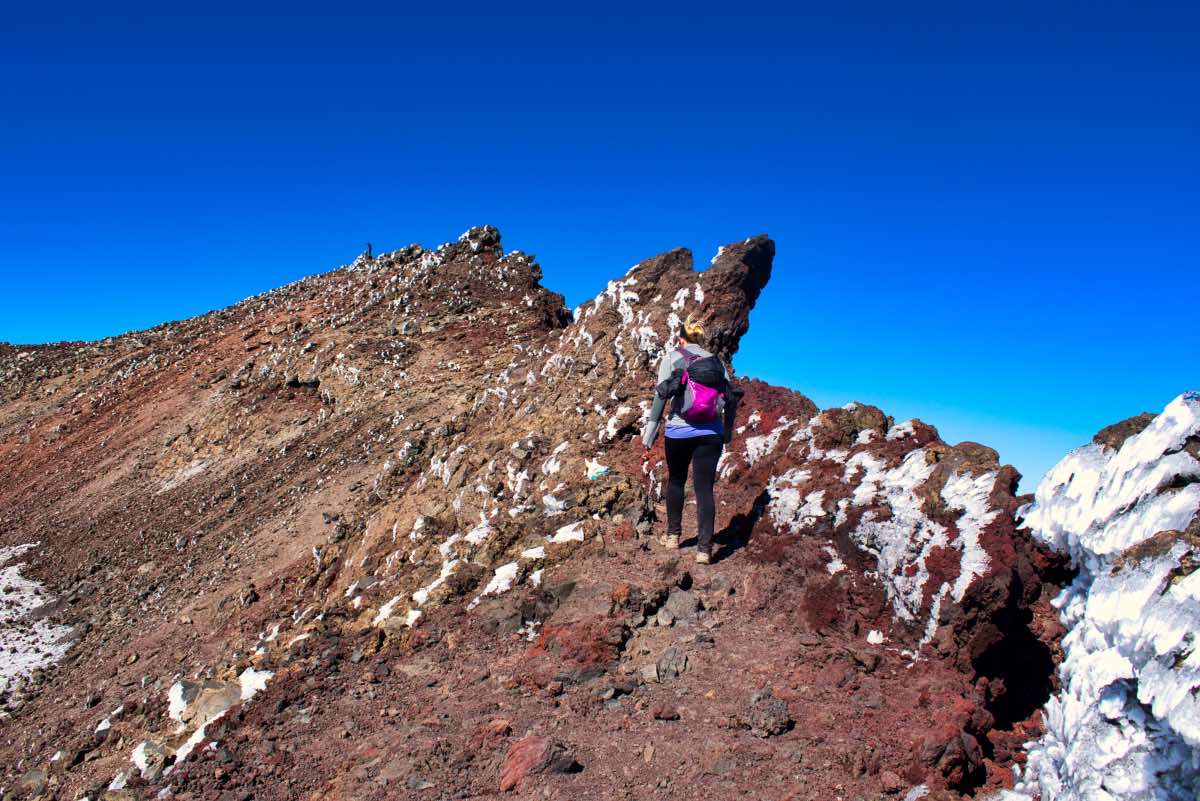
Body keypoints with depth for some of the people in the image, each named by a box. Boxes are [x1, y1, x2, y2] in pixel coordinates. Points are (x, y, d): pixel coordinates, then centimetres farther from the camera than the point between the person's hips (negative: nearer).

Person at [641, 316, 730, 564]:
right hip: (710, 433, 1)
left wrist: (647, 441, -2)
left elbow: (660, 398, -3)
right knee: (704, 488, 2)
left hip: (679, 431, -1)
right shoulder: (716, 361, 12)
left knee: (675, 481, 20)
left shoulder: (671, 358, 3)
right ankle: (704, 548, -3)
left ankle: (673, 535, 30)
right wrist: (727, 435, 17)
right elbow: (729, 400, 9)